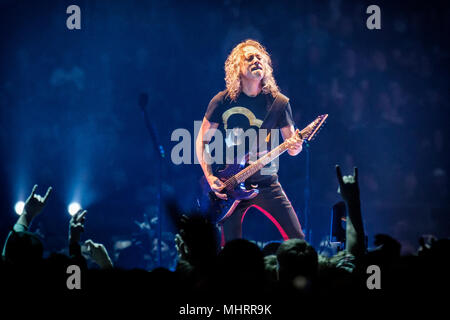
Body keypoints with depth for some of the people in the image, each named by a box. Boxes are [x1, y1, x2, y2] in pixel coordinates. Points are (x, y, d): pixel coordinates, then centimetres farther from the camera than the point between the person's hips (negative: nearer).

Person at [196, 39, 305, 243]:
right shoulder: (223, 102, -1)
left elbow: (291, 143, 7)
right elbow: (202, 141, 5)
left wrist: (294, 147, -18)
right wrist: (210, 177, -7)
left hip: (266, 182, 1)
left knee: (296, 238, -9)